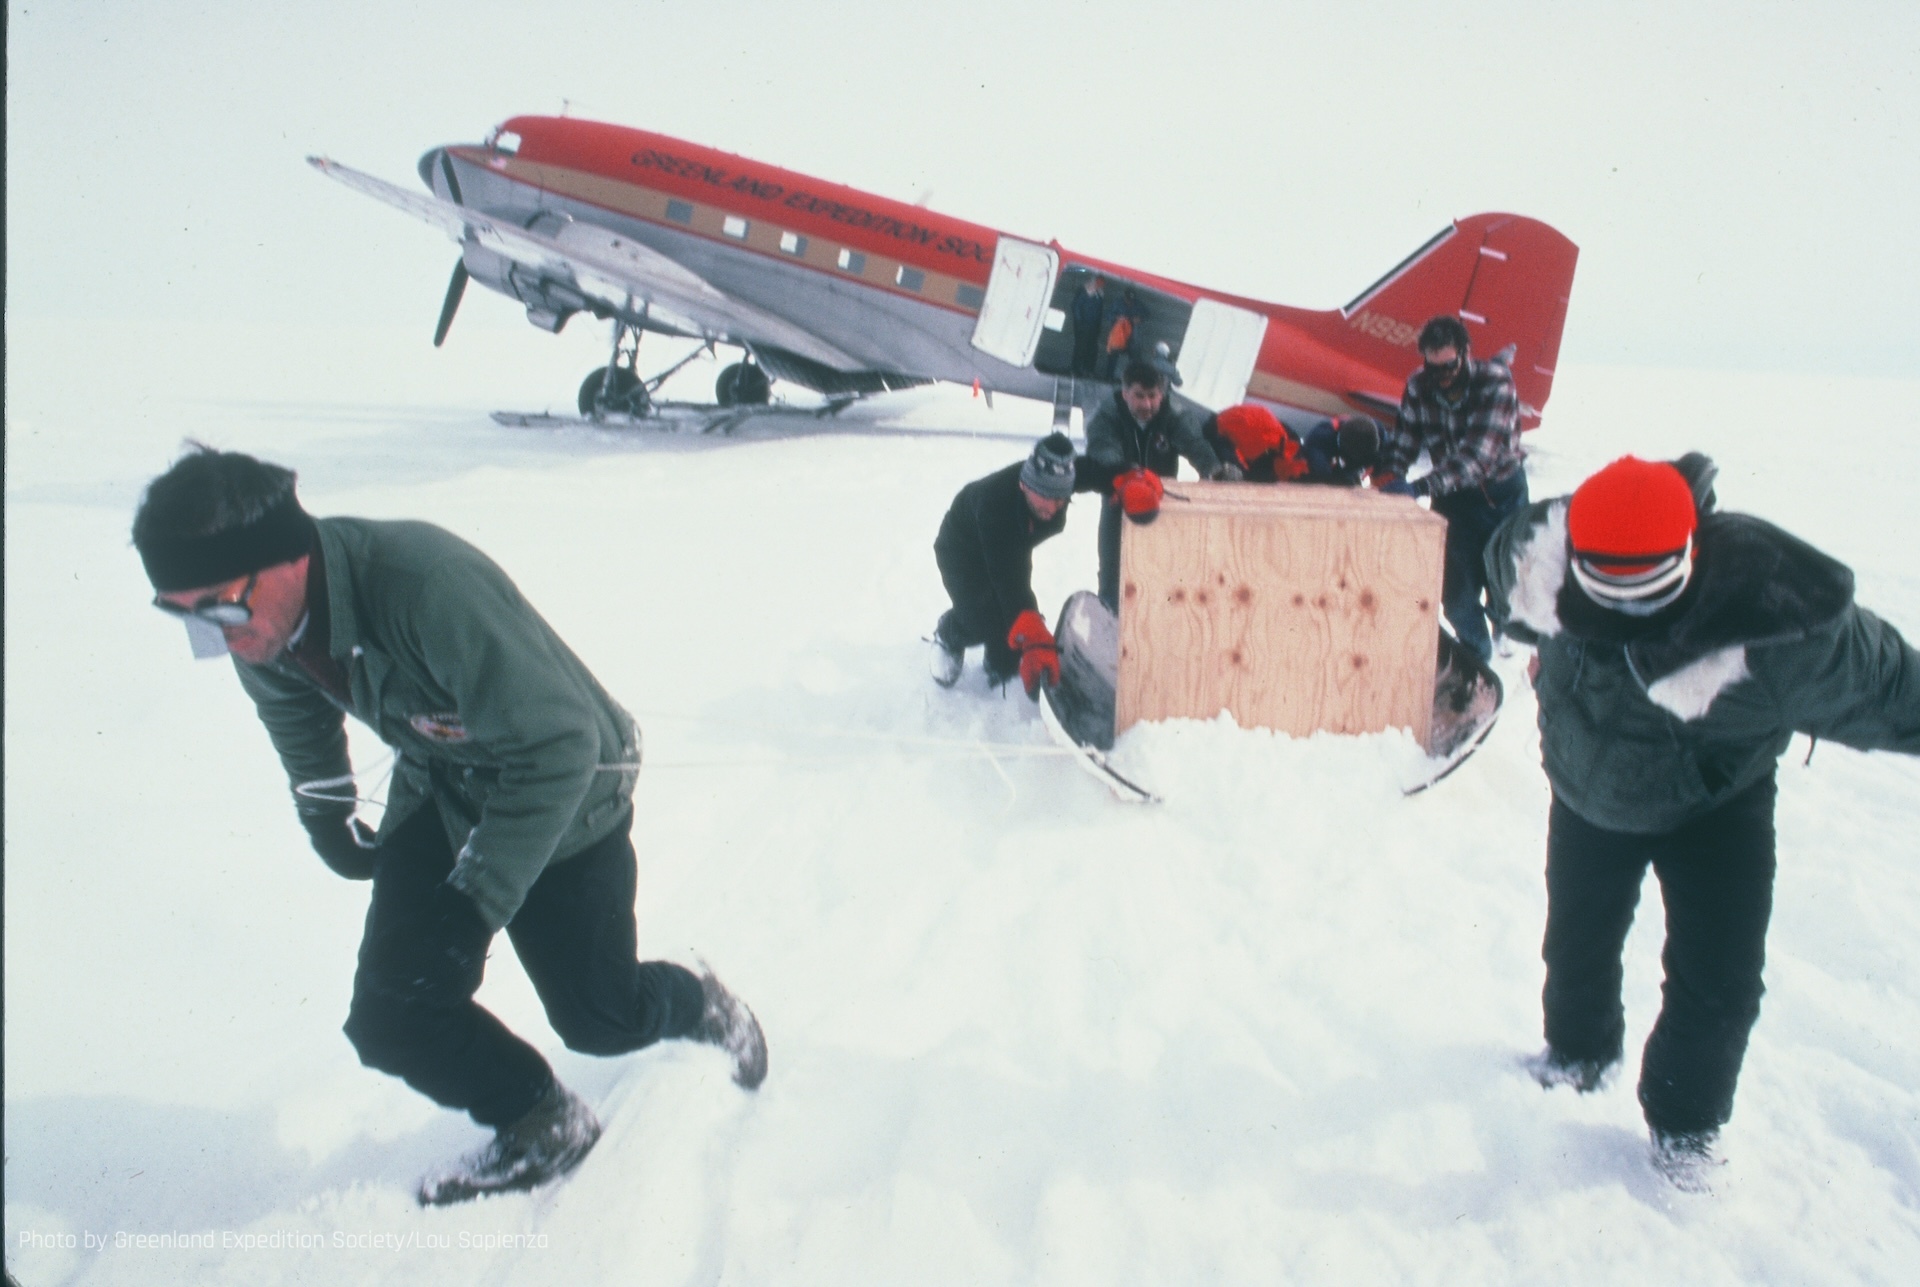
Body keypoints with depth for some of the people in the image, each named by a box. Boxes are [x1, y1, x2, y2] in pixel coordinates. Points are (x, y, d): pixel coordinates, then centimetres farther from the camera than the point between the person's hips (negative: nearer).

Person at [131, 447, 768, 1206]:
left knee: (602, 1018, 6)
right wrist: (329, 826, 20)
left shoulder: (430, 587, -39)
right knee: (391, 1020, -7)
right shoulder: (267, 636, -15)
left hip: (562, 801, -6)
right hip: (437, 798, 6)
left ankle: (698, 1004, 41)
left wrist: (479, 897, -28)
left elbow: (558, 748, -33)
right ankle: (539, 1128, 18)